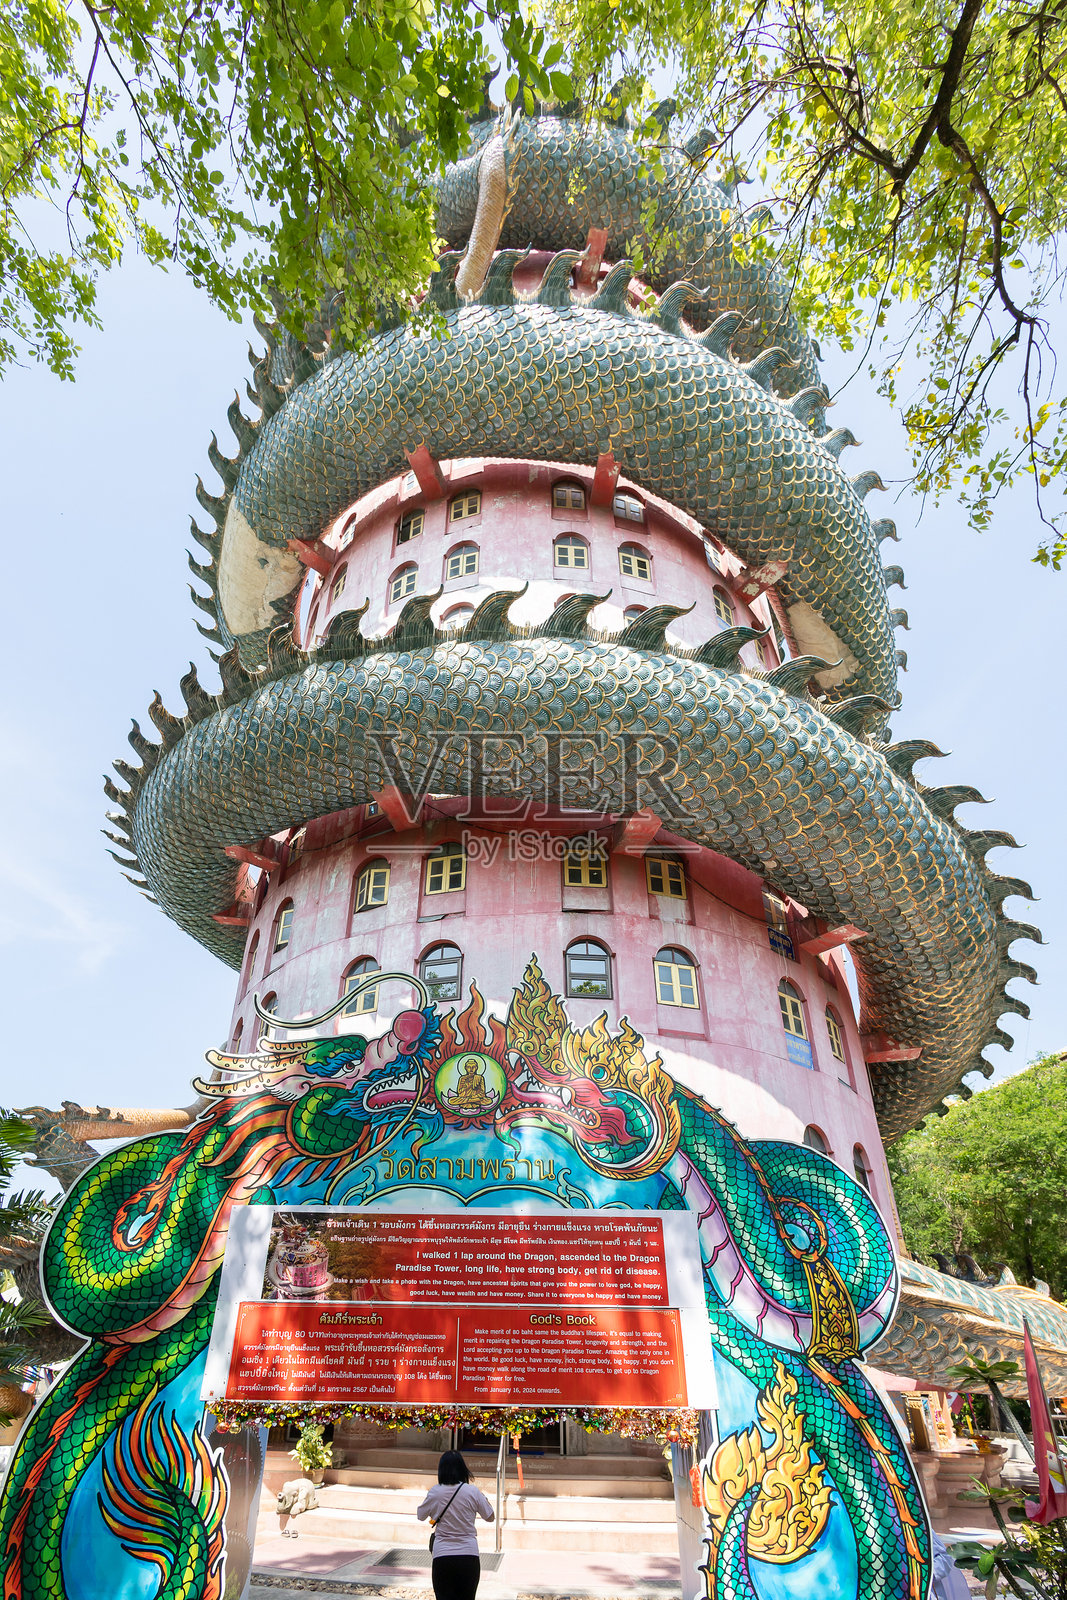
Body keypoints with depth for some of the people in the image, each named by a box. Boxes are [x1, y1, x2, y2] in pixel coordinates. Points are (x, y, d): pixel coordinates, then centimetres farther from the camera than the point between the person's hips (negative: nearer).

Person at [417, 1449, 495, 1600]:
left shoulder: (434, 1492, -6)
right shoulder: (472, 1491, -7)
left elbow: (420, 1516, 12)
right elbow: (490, 1517, 5)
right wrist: (483, 1498, 20)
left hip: (441, 1556, 0)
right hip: (469, 1555, 0)